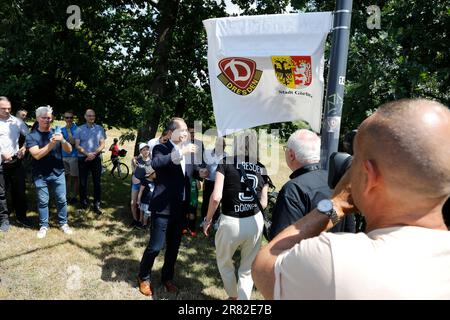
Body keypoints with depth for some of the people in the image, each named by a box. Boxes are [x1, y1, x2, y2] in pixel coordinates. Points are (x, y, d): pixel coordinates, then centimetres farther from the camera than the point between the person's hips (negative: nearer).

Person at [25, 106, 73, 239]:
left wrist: (63, 140, -22)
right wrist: (51, 144, -27)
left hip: (58, 173, 2)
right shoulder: (32, 136, -2)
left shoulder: (56, 133, 4)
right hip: (40, 175, -1)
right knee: (42, 201, 6)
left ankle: (63, 223, 19)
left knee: (61, 200, 4)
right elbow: (37, 155, -16)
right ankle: (43, 225, 20)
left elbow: (69, 150, -2)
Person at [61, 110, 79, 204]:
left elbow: (73, 142, -18)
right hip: (64, 156, 6)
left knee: (74, 178, 3)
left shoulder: (76, 128, -8)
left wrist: (68, 130, -19)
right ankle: (67, 196, 21)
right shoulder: (62, 129, 11)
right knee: (67, 177, 12)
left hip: (73, 156, -5)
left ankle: (74, 197, 12)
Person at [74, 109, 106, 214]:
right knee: (83, 181, 7)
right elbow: (77, 145, -2)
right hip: (83, 158, 0)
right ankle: (83, 201, 21)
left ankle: (97, 204, 6)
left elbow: (102, 144, 1)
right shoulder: (80, 129, 2)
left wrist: (94, 154, -14)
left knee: (97, 182, 0)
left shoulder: (100, 129, 4)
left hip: (96, 158, 0)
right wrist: (87, 154, -16)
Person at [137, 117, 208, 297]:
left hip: (181, 207, 6)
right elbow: (156, 164, -31)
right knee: (156, 246, 1)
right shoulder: (161, 148, -9)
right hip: (163, 207, -6)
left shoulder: (187, 150, 9)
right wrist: (180, 152, -37)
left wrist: (200, 173, 0)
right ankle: (144, 277, 27)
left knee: (174, 246, 17)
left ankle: (167, 277, 37)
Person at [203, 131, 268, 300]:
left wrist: (208, 219, 0)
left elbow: (216, 197, -14)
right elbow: (263, 203, 7)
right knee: (247, 269, 18)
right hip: (255, 222, 3)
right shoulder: (261, 167, 5)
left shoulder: (226, 163, -5)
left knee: (224, 262, 26)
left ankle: (233, 296, 44)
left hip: (230, 222, -2)